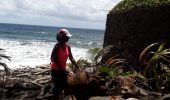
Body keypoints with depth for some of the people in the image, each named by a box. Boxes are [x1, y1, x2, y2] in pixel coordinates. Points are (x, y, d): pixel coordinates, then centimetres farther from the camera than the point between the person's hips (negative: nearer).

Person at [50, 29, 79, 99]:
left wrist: (77, 67, -2)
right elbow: (55, 60, -20)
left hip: (63, 69, 7)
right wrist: (62, 69, -20)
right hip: (56, 69, -7)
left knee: (64, 84, 14)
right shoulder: (57, 46, -19)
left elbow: (71, 58, 4)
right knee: (57, 85, -1)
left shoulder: (68, 46, 1)